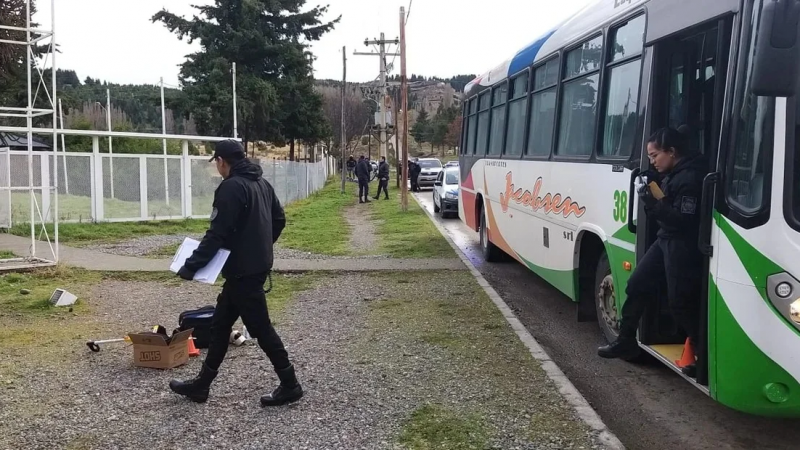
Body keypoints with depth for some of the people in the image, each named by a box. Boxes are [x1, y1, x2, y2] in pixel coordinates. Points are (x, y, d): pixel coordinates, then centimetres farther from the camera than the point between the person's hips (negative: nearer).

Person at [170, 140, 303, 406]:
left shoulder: (231, 187, -18)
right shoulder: (261, 183, 11)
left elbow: (217, 234, -21)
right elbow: (279, 220, 17)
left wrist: (191, 266, -14)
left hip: (243, 271, -10)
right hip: (257, 265, 10)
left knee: (260, 328, 0)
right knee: (220, 324, 15)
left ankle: (289, 385, 10)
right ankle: (202, 384, 24)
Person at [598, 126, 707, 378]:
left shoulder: (691, 178, -21)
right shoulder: (671, 174, 10)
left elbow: (683, 220, -25)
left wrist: (652, 203, -27)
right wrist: (650, 200, -2)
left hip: (683, 246, -10)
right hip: (666, 239, 10)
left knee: (680, 302, -4)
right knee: (637, 285, 10)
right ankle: (626, 341, 20)